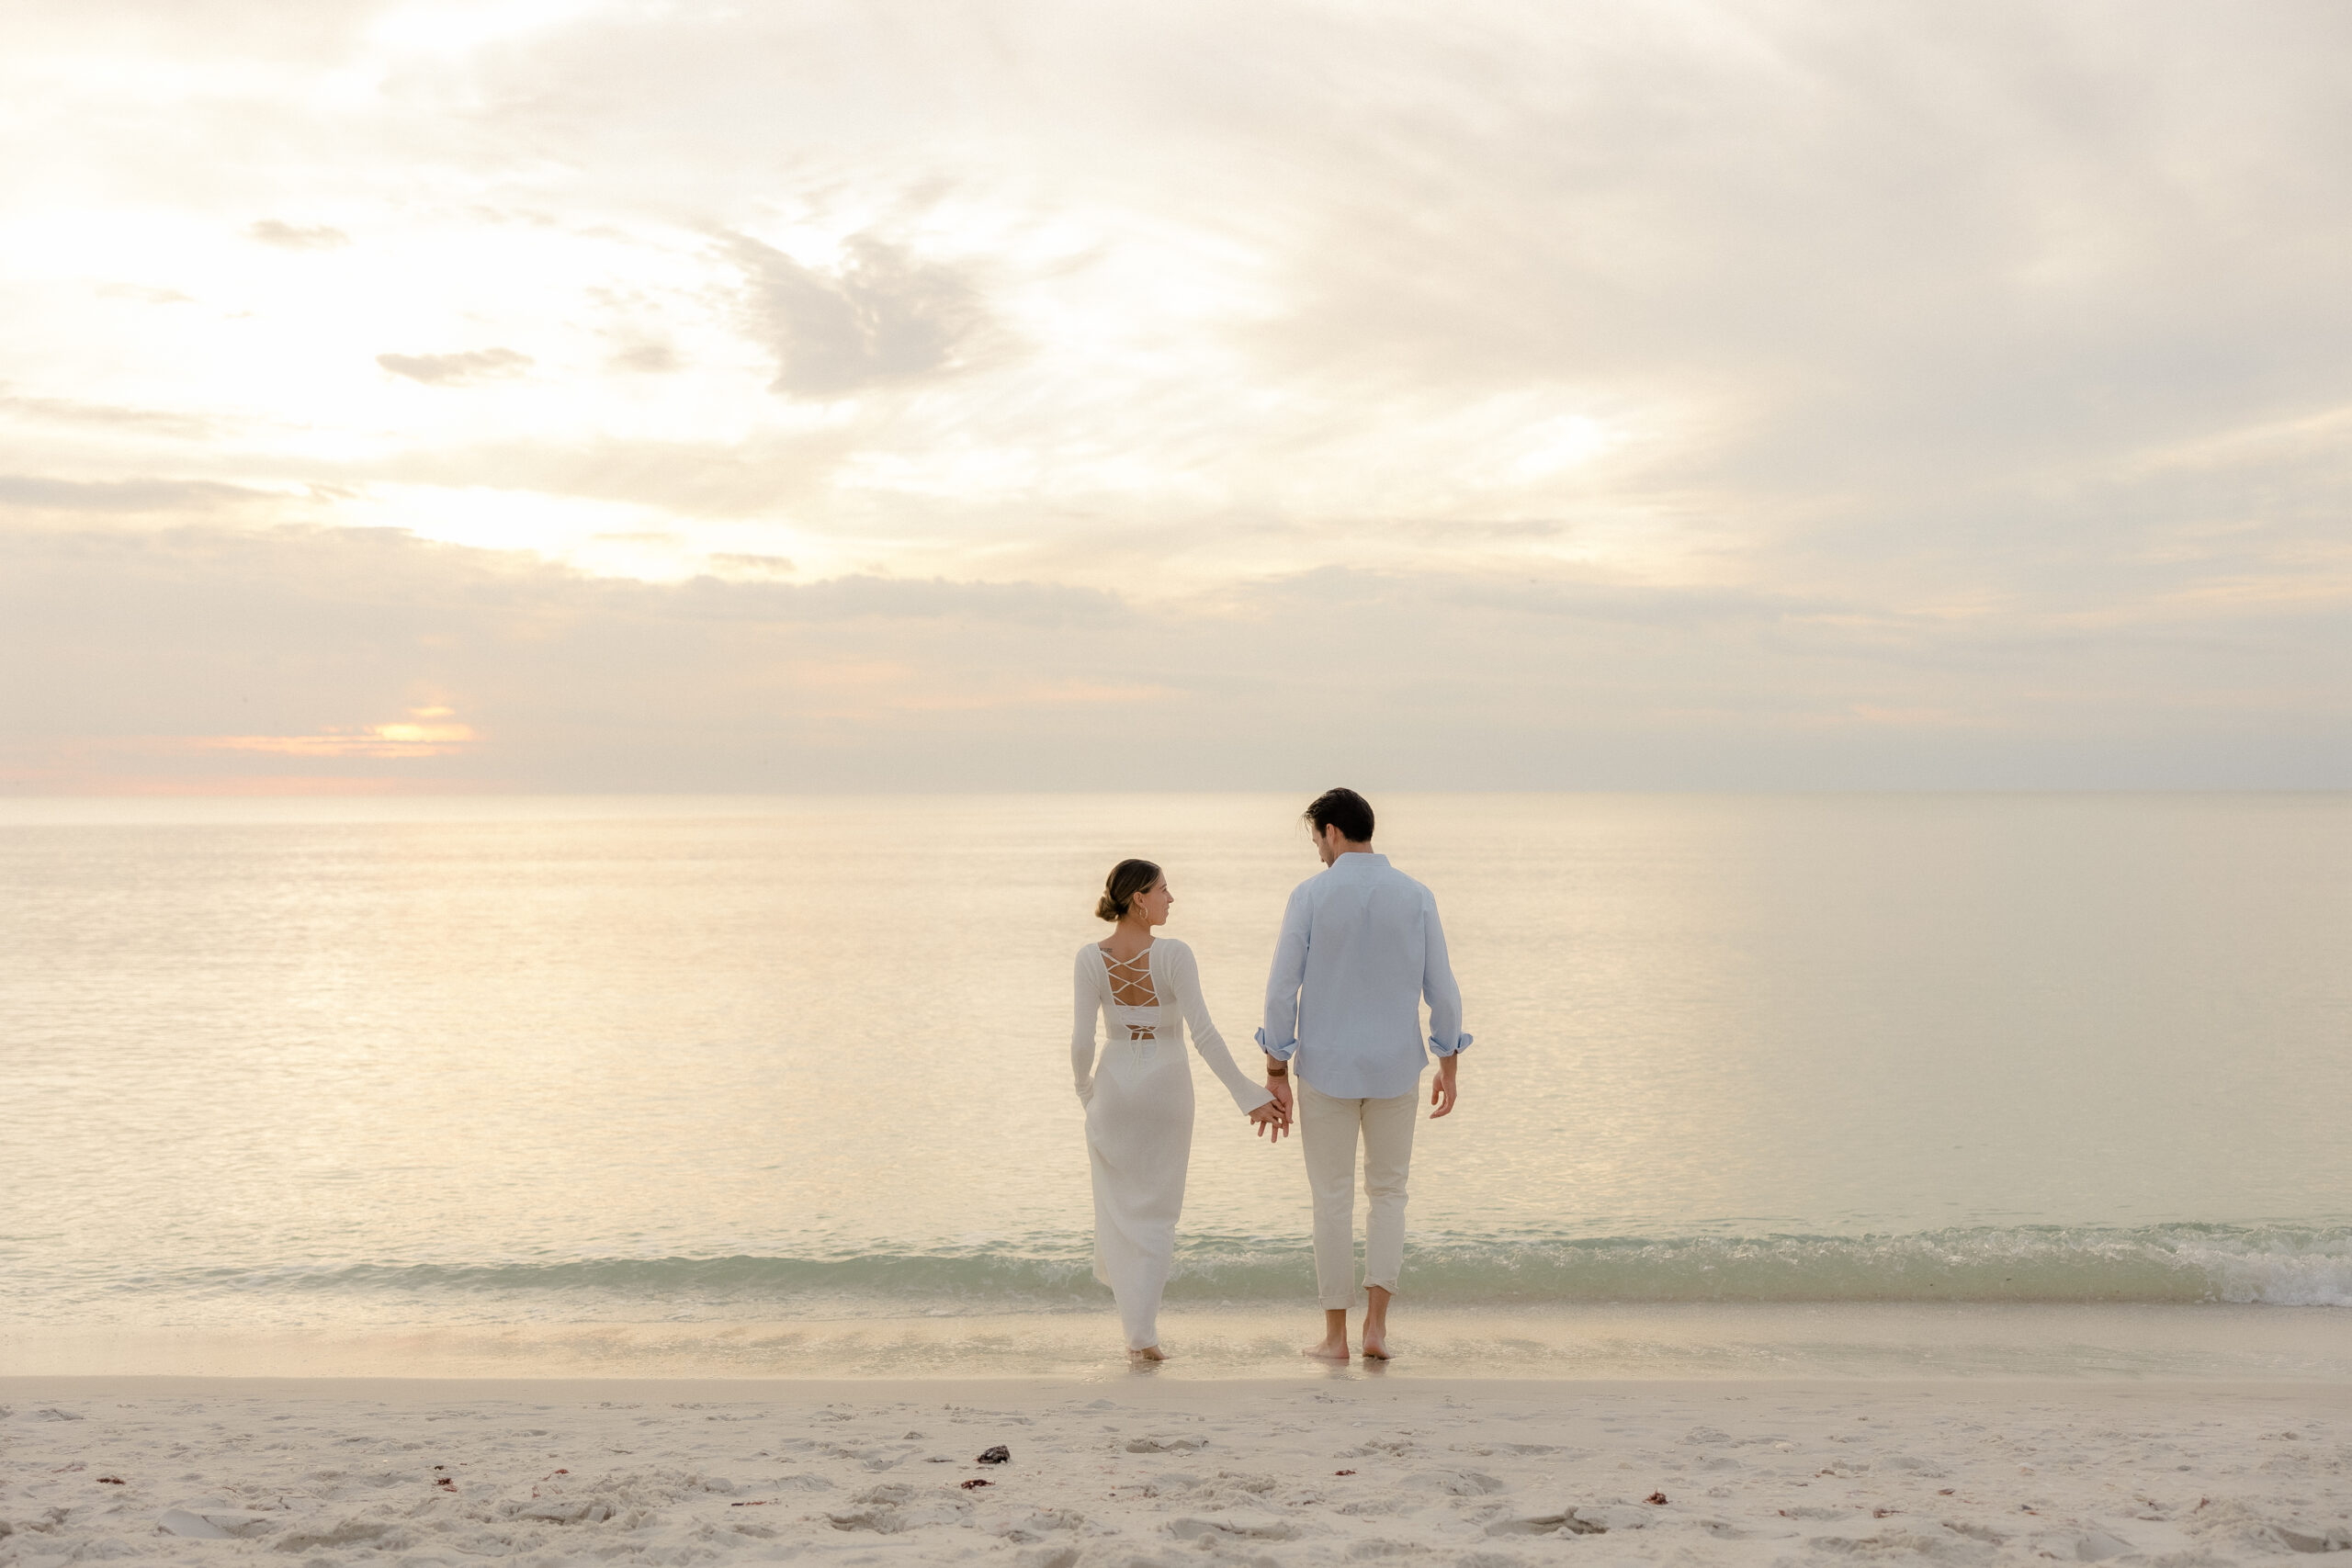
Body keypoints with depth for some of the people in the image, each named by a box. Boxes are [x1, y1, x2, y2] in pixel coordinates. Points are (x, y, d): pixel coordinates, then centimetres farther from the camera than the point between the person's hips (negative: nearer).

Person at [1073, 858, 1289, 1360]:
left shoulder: (1091, 958, -9)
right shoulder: (1173, 955, -17)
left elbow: (1082, 1040, -7)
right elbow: (1203, 1034, -20)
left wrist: (1085, 1091, 12)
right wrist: (1249, 1096, -16)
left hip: (1114, 1081, 2)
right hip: (1165, 1084, -1)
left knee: (1118, 1198, 18)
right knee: (1155, 1207, 8)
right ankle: (1142, 1332, 5)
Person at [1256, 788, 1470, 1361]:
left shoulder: (1310, 896, -9)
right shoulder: (1416, 896, -3)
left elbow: (1282, 990, -10)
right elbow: (1441, 990, -2)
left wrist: (1276, 1072, -2)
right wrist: (1450, 1069, 7)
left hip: (1325, 1069, -2)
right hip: (1394, 1069, 2)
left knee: (1333, 1199, 9)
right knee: (1387, 1193, 16)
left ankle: (1335, 1334, 13)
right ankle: (1375, 1325, 5)